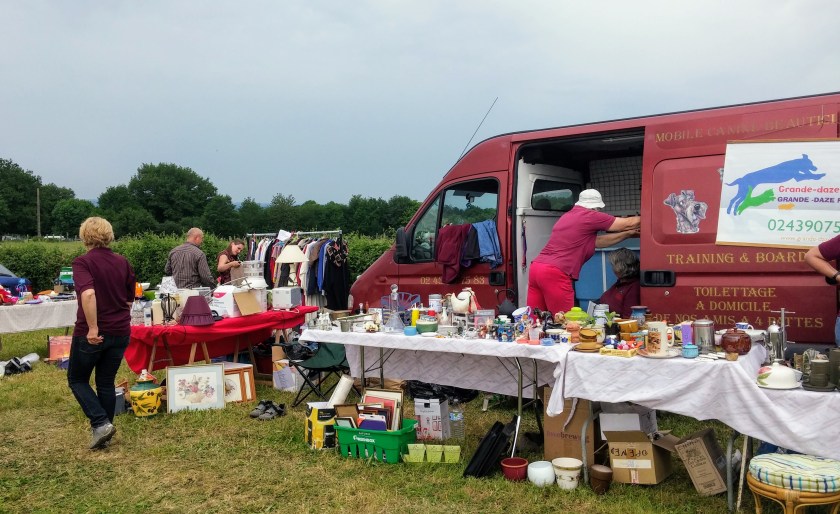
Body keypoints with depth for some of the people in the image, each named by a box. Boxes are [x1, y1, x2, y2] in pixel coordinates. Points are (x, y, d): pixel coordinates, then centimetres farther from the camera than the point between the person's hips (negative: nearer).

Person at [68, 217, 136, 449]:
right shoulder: (123, 262, 6)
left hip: (91, 333, -5)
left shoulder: (82, 262, -11)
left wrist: (92, 328, -23)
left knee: (77, 380, 13)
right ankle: (103, 430, 19)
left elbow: (88, 294, -28)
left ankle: (101, 424, -1)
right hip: (120, 332, 5)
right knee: (107, 383, 15)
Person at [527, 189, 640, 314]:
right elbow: (628, 223, 4)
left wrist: (628, 234, 27)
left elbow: (597, 241, 26)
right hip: (555, 274, -9)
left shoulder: (568, 216, 23)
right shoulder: (589, 216, -2)